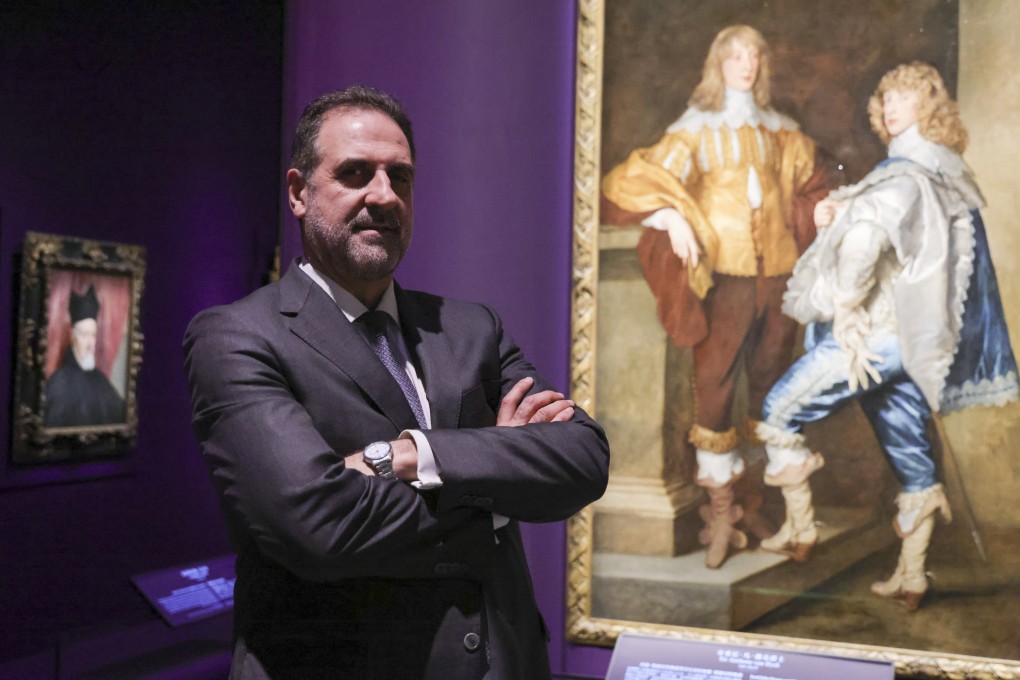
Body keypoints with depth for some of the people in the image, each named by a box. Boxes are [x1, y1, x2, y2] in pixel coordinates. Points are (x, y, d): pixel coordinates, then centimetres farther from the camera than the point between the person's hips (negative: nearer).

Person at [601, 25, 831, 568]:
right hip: (724, 271, -4)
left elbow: (809, 186, 29)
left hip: (777, 271, 4)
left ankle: (756, 500, 16)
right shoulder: (697, 127, 5)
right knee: (716, 386, -10)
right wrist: (672, 217, -22)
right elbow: (645, 176, -6)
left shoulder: (780, 131, 17)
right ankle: (721, 509, -3)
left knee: (771, 387, 6)